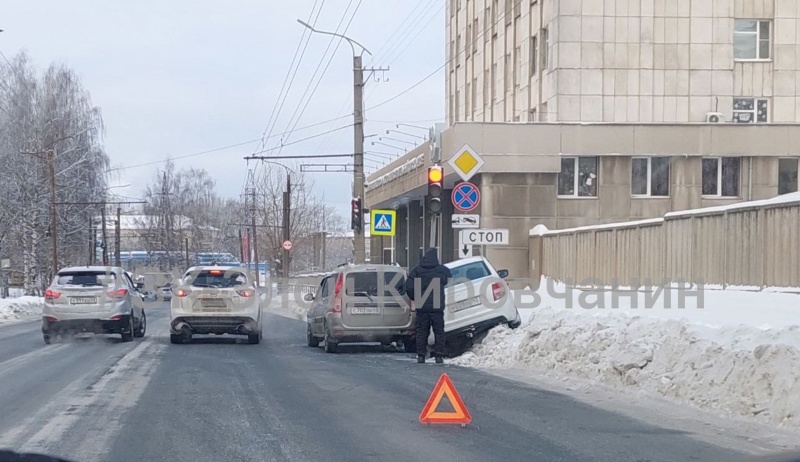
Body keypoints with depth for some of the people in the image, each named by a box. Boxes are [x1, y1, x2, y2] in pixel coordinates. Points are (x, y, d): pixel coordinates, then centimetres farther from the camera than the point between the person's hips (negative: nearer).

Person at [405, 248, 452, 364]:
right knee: (439, 331, 6)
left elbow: (409, 286, -4)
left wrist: (416, 298, 10)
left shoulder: (417, 270, 1)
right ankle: (439, 356, 2)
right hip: (437, 306, -1)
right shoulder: (443, 270, 0)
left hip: (422, 306, 1)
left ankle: (421, 355, 5)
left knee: (422, 331, 7)